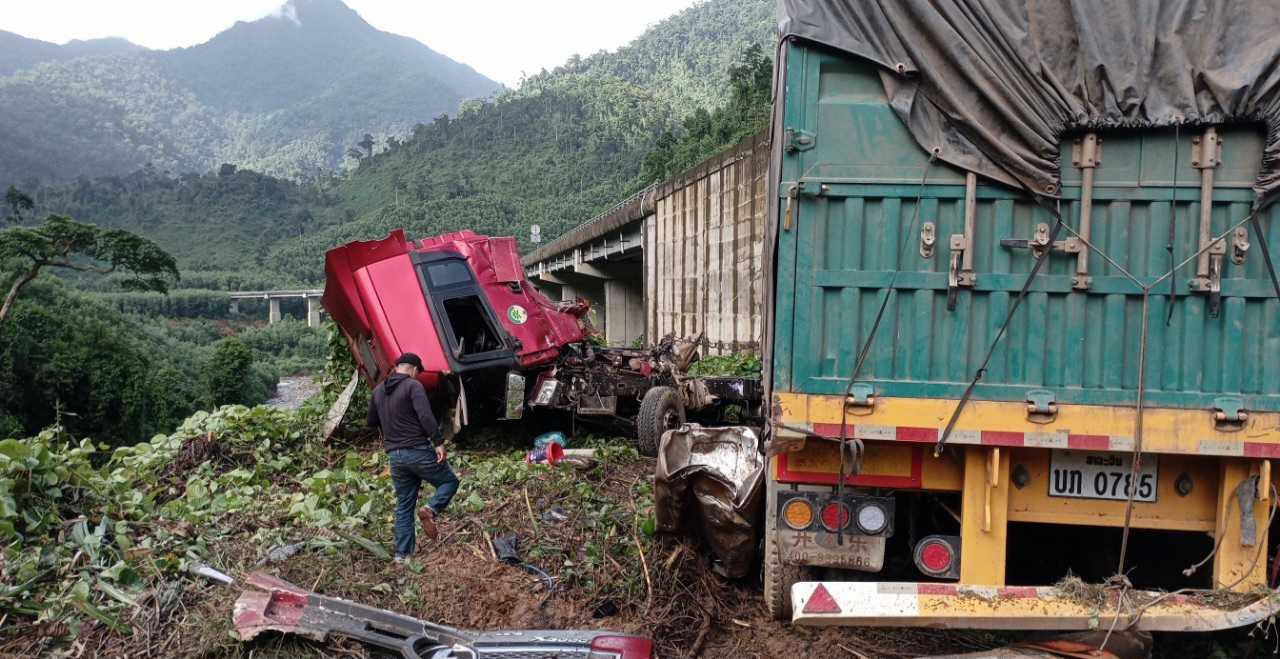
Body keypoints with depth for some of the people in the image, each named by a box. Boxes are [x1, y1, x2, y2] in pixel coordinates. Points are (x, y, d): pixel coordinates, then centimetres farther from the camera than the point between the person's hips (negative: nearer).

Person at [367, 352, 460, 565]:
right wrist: (439, 442, -21)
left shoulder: (378, 391, 13)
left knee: (404, 506, 13)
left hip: (394, 456, 6)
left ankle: (402, 555, 12)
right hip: (418, 451, -6)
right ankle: (430, 508, -16)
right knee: (450, 481, 11)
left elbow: (372, 422, 23)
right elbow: (426, 416, -21)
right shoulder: (413, 385, -8)